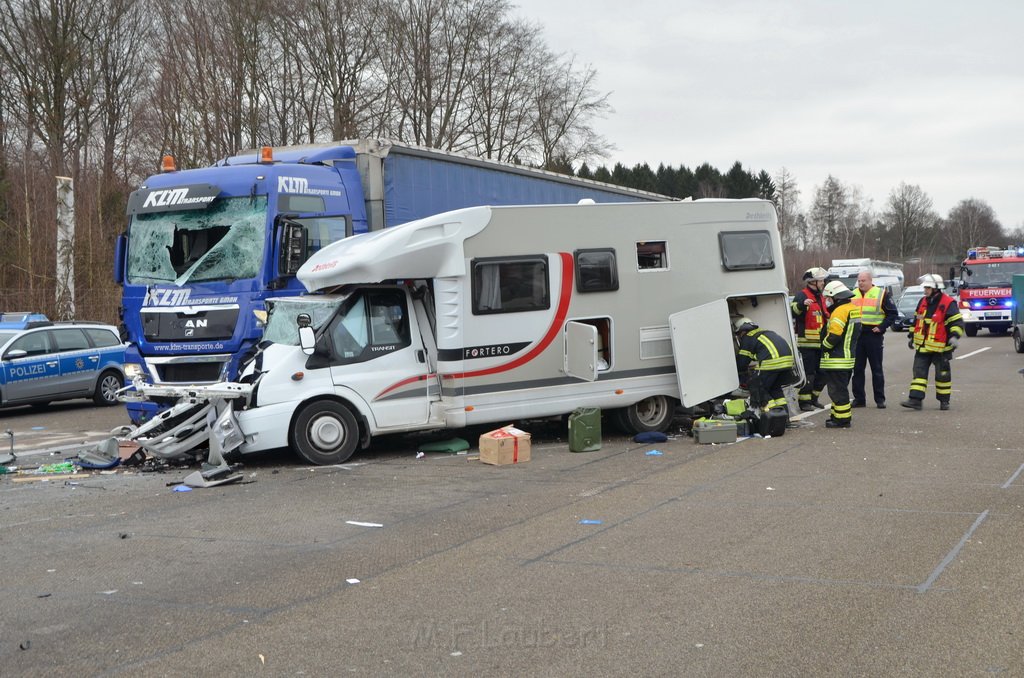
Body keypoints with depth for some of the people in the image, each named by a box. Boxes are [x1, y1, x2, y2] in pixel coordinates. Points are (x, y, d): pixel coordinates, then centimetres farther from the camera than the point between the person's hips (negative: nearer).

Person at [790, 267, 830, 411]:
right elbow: (793, 311, -27)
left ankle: (813, 398, 26)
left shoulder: (821, 297, 19)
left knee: (822, 372, 13)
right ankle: (804, 401, 0)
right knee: (808, 373, -7)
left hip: (820, 342, 9)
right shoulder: (802, 295, -9)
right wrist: (802, 304, -44)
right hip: (807, 342, -9)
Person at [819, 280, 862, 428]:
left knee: (837, 390, -5)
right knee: (841, 389, 18)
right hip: (849, 356, 10)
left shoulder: (840, 311, -19)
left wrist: (824, 346, -7)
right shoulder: (854, 308, 13)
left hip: (837, 360, -10)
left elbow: (834, 335, -24)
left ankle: (842, 419, -3)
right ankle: (838, 415, 26)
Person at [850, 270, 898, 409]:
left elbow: (892, 314, -1)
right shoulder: (853, 295, 13)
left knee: (877, 369, 1)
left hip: (873, 336, -4)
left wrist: (881, 327, -11)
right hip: (856, 336, 4)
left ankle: (880, 399, 6)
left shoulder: (882, 294, -1)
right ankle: (859, 398, 11)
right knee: (857, 369, 5)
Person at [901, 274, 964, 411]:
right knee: (919, 372, -2)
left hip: (940, 348, -5)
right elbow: (916, 320, 21)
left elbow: (957, 322, -14)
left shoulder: (948, 303, -11)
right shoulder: (923, 302, 9)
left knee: (942, 374, 6)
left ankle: (944, 400, 19)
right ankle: (915, 400, -5)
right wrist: (911, 336, 23)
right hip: (922, 347, 6)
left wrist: (955, 337, -27)